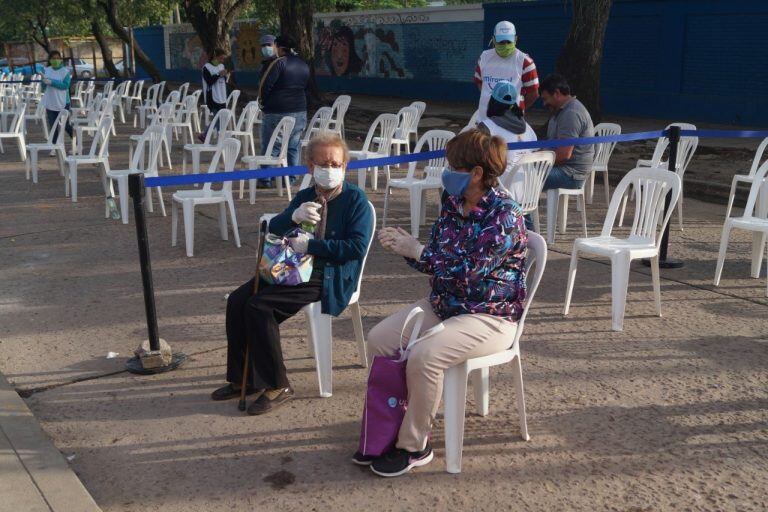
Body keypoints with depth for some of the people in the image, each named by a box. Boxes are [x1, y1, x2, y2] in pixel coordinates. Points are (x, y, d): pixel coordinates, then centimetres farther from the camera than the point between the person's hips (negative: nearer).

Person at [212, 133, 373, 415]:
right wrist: (294, 216, -16)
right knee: (237, 300, -10)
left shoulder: (356, 199, -4)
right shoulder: (304, 197, 16)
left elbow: (357, 246, -16)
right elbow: (273, 230, 8)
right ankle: (242, 379, 3)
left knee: (259, 306, -24)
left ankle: (277, 386, -12)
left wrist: (310, 245, -15)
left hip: (330, 277, -7)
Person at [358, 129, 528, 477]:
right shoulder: (453, 203, 4)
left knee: (424, 356, -30)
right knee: (379, 339, -6)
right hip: (444, 304, 8)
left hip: (489, 316, -8)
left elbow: (468, 272, -26)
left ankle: (414, 446, -9)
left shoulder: (503, 215, -19)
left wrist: (416, 250, -20)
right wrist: (404, 247, -6)